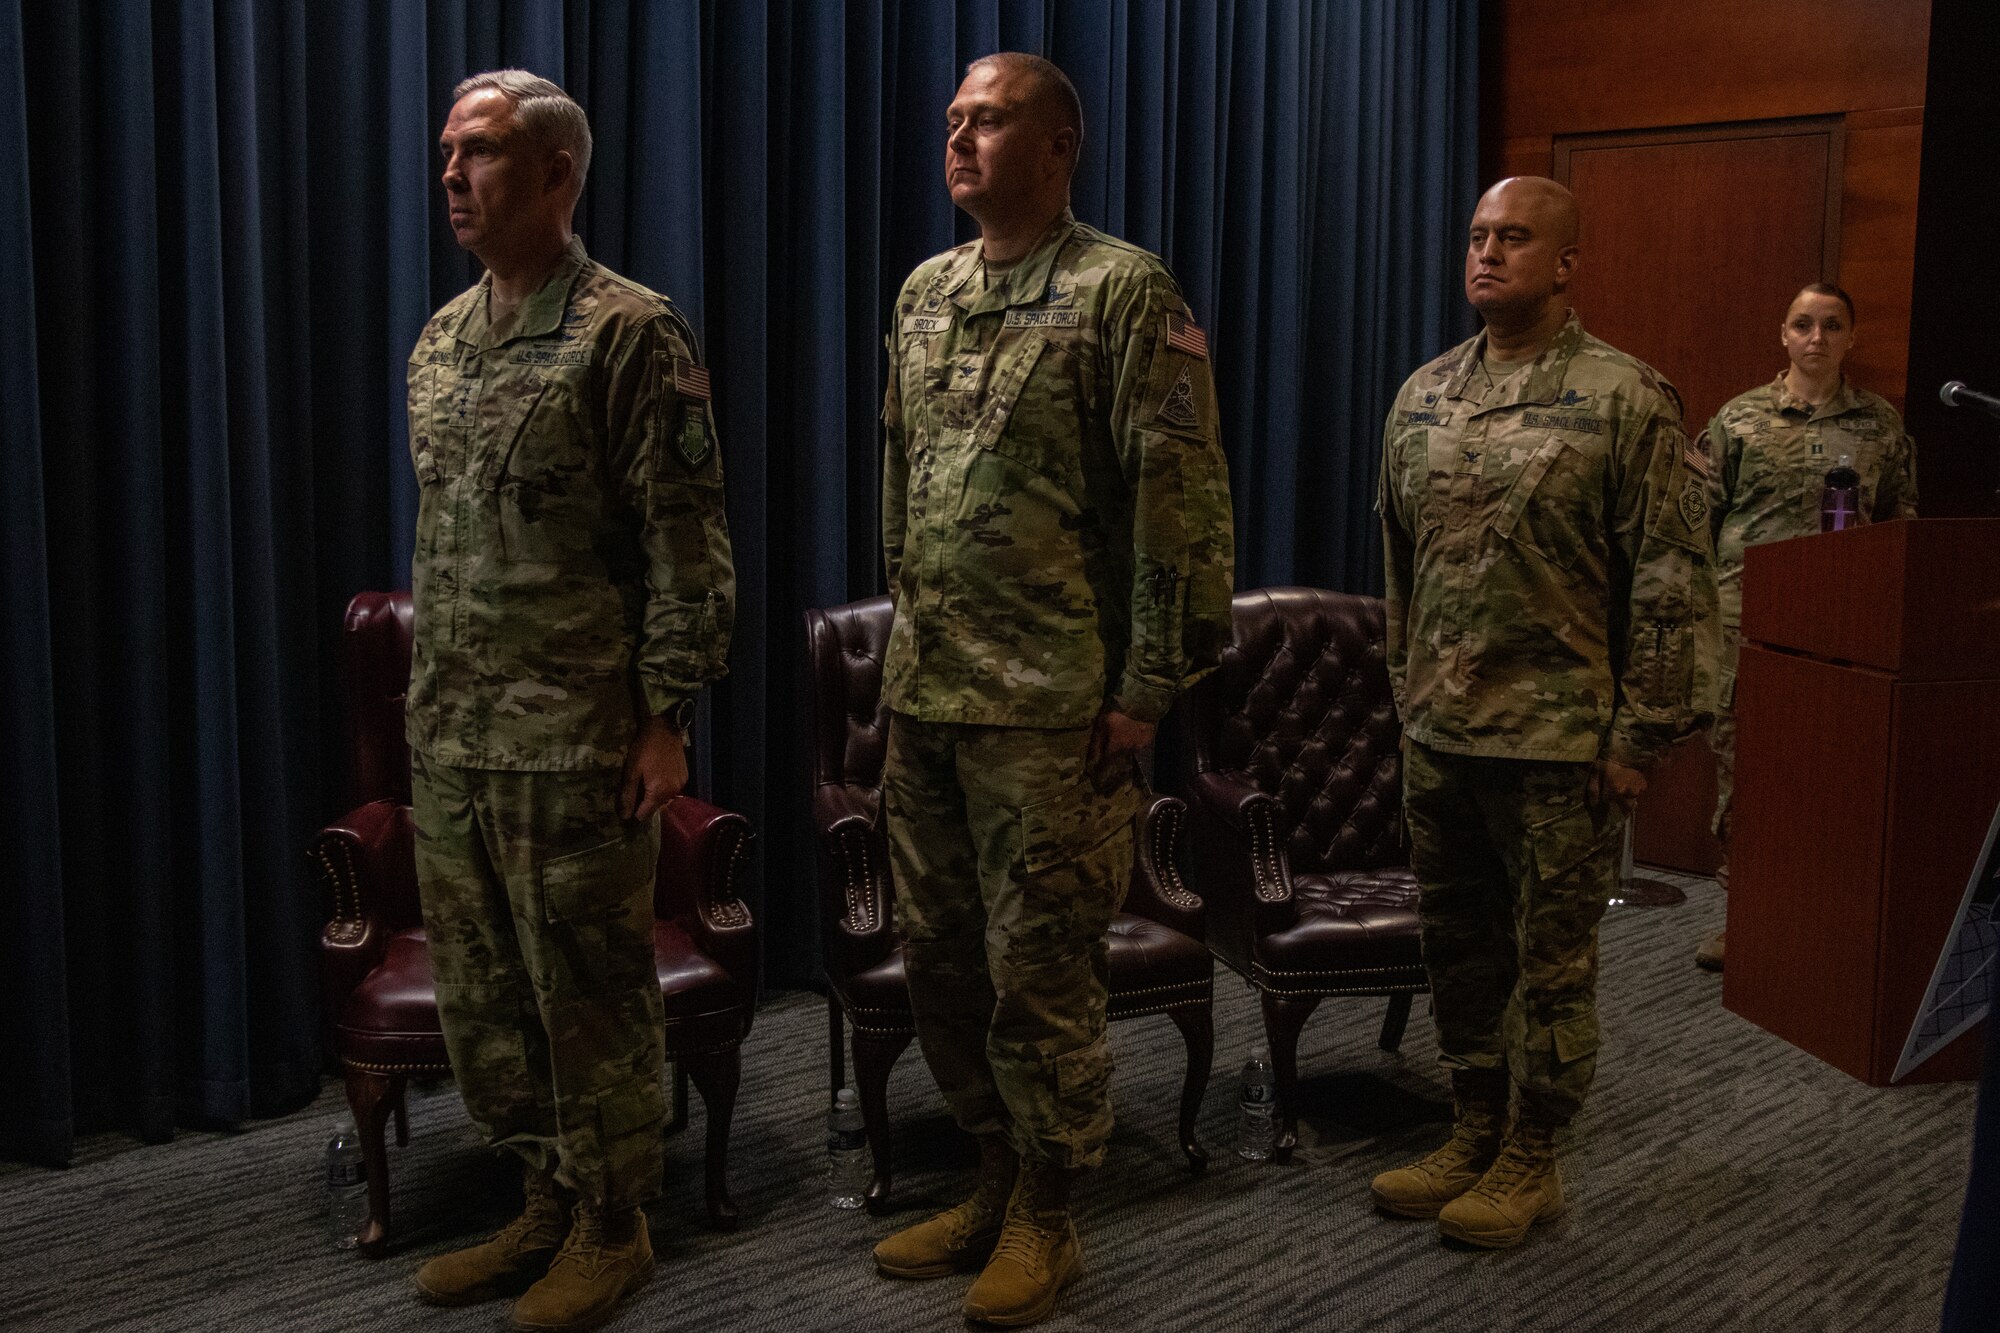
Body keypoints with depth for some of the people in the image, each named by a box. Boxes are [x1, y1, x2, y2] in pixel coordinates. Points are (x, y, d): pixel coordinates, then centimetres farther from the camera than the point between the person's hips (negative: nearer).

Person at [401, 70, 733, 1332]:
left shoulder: (632, 334, -11)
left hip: (574, 739, -7)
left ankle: (612, 1228, 21)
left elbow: (687, 543, -13)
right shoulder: (442, 339, 12)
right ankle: (549, 1201, 31)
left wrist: (666, 718, -15)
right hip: (450, 736, 8)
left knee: (591, 989, 4)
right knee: (480, 986, 15)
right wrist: (431, 696, 17)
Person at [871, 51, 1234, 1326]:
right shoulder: (925, 291, 13)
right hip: (924, 694, 7)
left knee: (1039, 966, 2)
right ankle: (996, 1181, 31)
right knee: (941, 954, 14)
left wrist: (1147, 687, -14)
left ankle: (1045, 1216, 20)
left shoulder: (1126, 291, -8)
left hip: (1050, 702, -7)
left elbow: (1181, 501, -12)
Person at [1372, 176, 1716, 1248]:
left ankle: (1530, 1160, 21)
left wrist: (1640, 735, -12)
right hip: (1438, 734, 6)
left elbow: (1672, 580, -9)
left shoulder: (1625, 399, -8)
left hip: (1558, 741, -5)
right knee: (1457, 946, 14)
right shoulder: (1423, 397, 9)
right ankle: (1474, 1138, 29)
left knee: (1551, 958, 6)